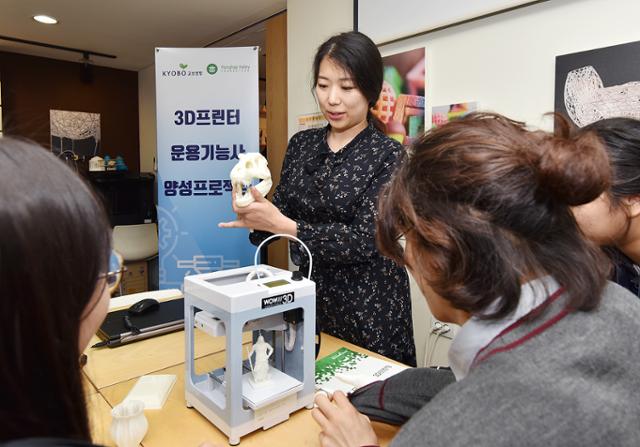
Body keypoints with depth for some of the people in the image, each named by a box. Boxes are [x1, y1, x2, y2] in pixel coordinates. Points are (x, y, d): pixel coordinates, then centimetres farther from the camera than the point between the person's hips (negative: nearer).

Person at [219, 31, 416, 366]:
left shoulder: (387, 154, -13)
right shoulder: (301, 143, 2)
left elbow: (365, 240, -20)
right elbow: (281, 213, 3)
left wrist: (283, 225, -27)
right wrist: (255, 214, -19)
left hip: (368, 307, -4)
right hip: (308, 294, 5)